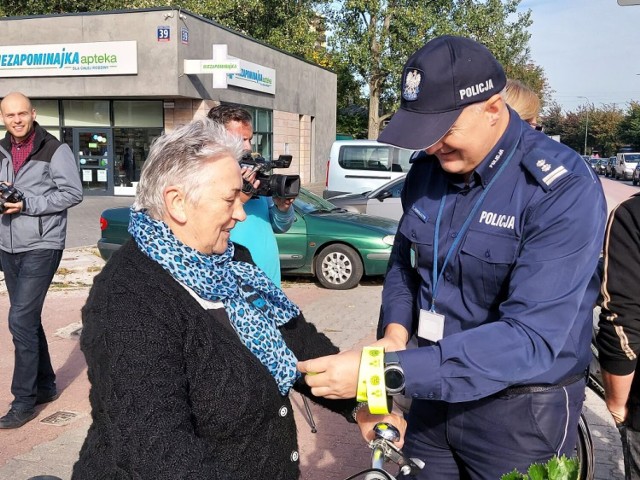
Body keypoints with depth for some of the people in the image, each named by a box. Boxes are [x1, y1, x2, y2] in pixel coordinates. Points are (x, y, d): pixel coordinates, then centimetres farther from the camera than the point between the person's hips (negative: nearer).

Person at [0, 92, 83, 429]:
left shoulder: (54, 150, -8)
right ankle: (44, 385, 29)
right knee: (28, 319, 14)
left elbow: (73, 193, -11)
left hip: (41, 246, -7)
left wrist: (27, 204, -17)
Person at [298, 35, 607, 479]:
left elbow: (531, 339, -31)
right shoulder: (427, 168, -4)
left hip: (519, 412, -5)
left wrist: (383, 372, -36)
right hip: (435, 395, 5)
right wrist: (395, 332, -11)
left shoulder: (564, 190, -23)